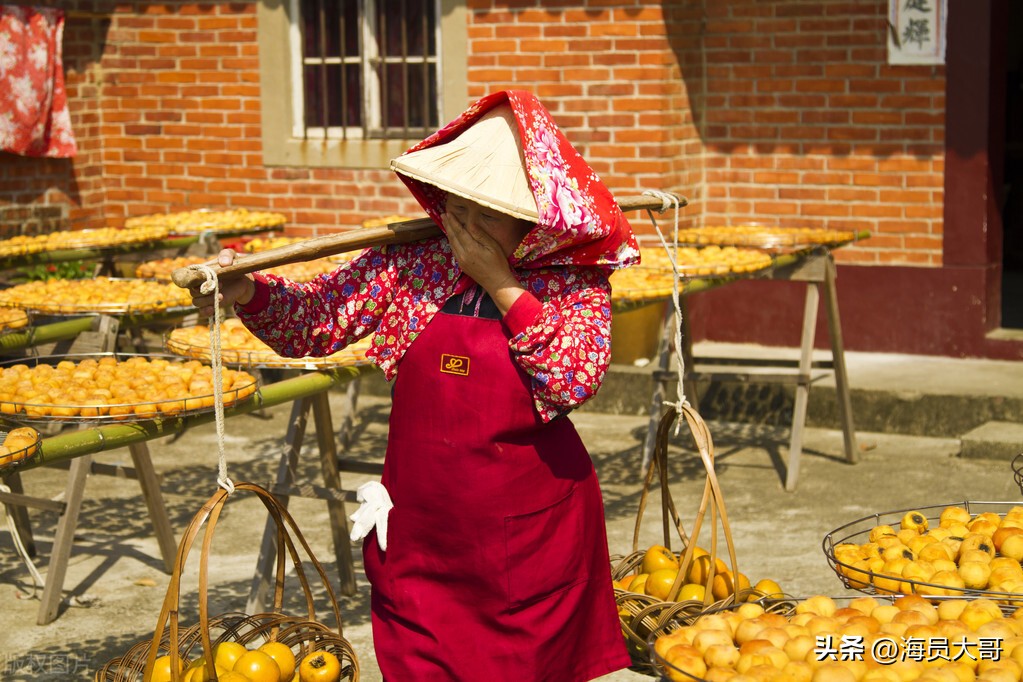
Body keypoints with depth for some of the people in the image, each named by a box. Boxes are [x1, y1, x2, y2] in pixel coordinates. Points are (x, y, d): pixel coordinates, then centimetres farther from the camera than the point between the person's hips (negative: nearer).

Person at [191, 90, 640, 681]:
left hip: (531, 533, -2)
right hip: (419, 532, 2)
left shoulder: (576, 284, -8)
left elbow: (577, 382, -23)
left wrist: (502, 285, -22)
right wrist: (246, 292, -23)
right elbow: (313, 322, -3)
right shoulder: (410, 262, -3)